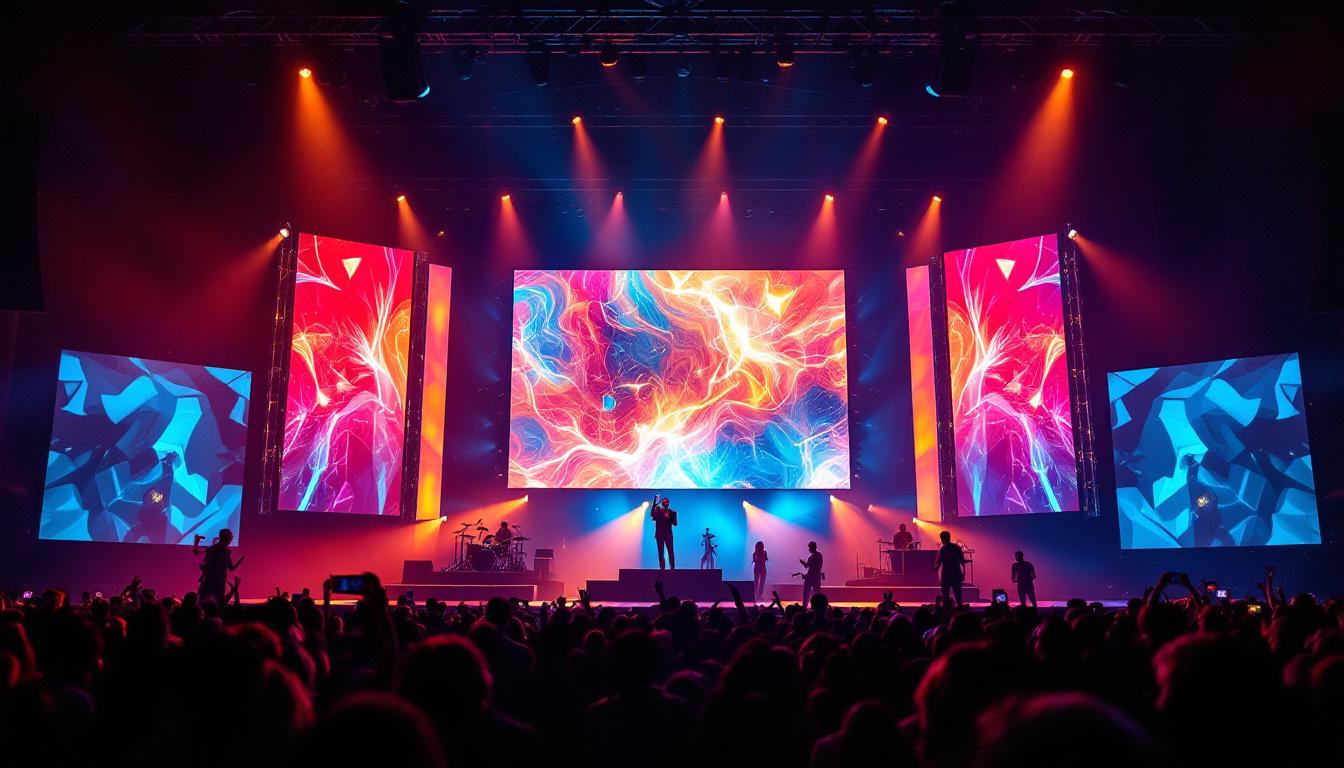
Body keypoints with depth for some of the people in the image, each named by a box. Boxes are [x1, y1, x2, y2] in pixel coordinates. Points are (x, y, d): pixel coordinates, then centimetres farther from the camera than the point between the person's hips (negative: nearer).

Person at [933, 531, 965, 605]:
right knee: (958, 594, 10)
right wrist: (963, 571, 12)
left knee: (945, 595, 4)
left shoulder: (943, 549, -7)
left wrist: (935, 569, 5)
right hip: (957, 574, 3)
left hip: (946, 574, -3)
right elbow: (962, 561, 4)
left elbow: (938, 562, -9)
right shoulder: (957, 547, 3)